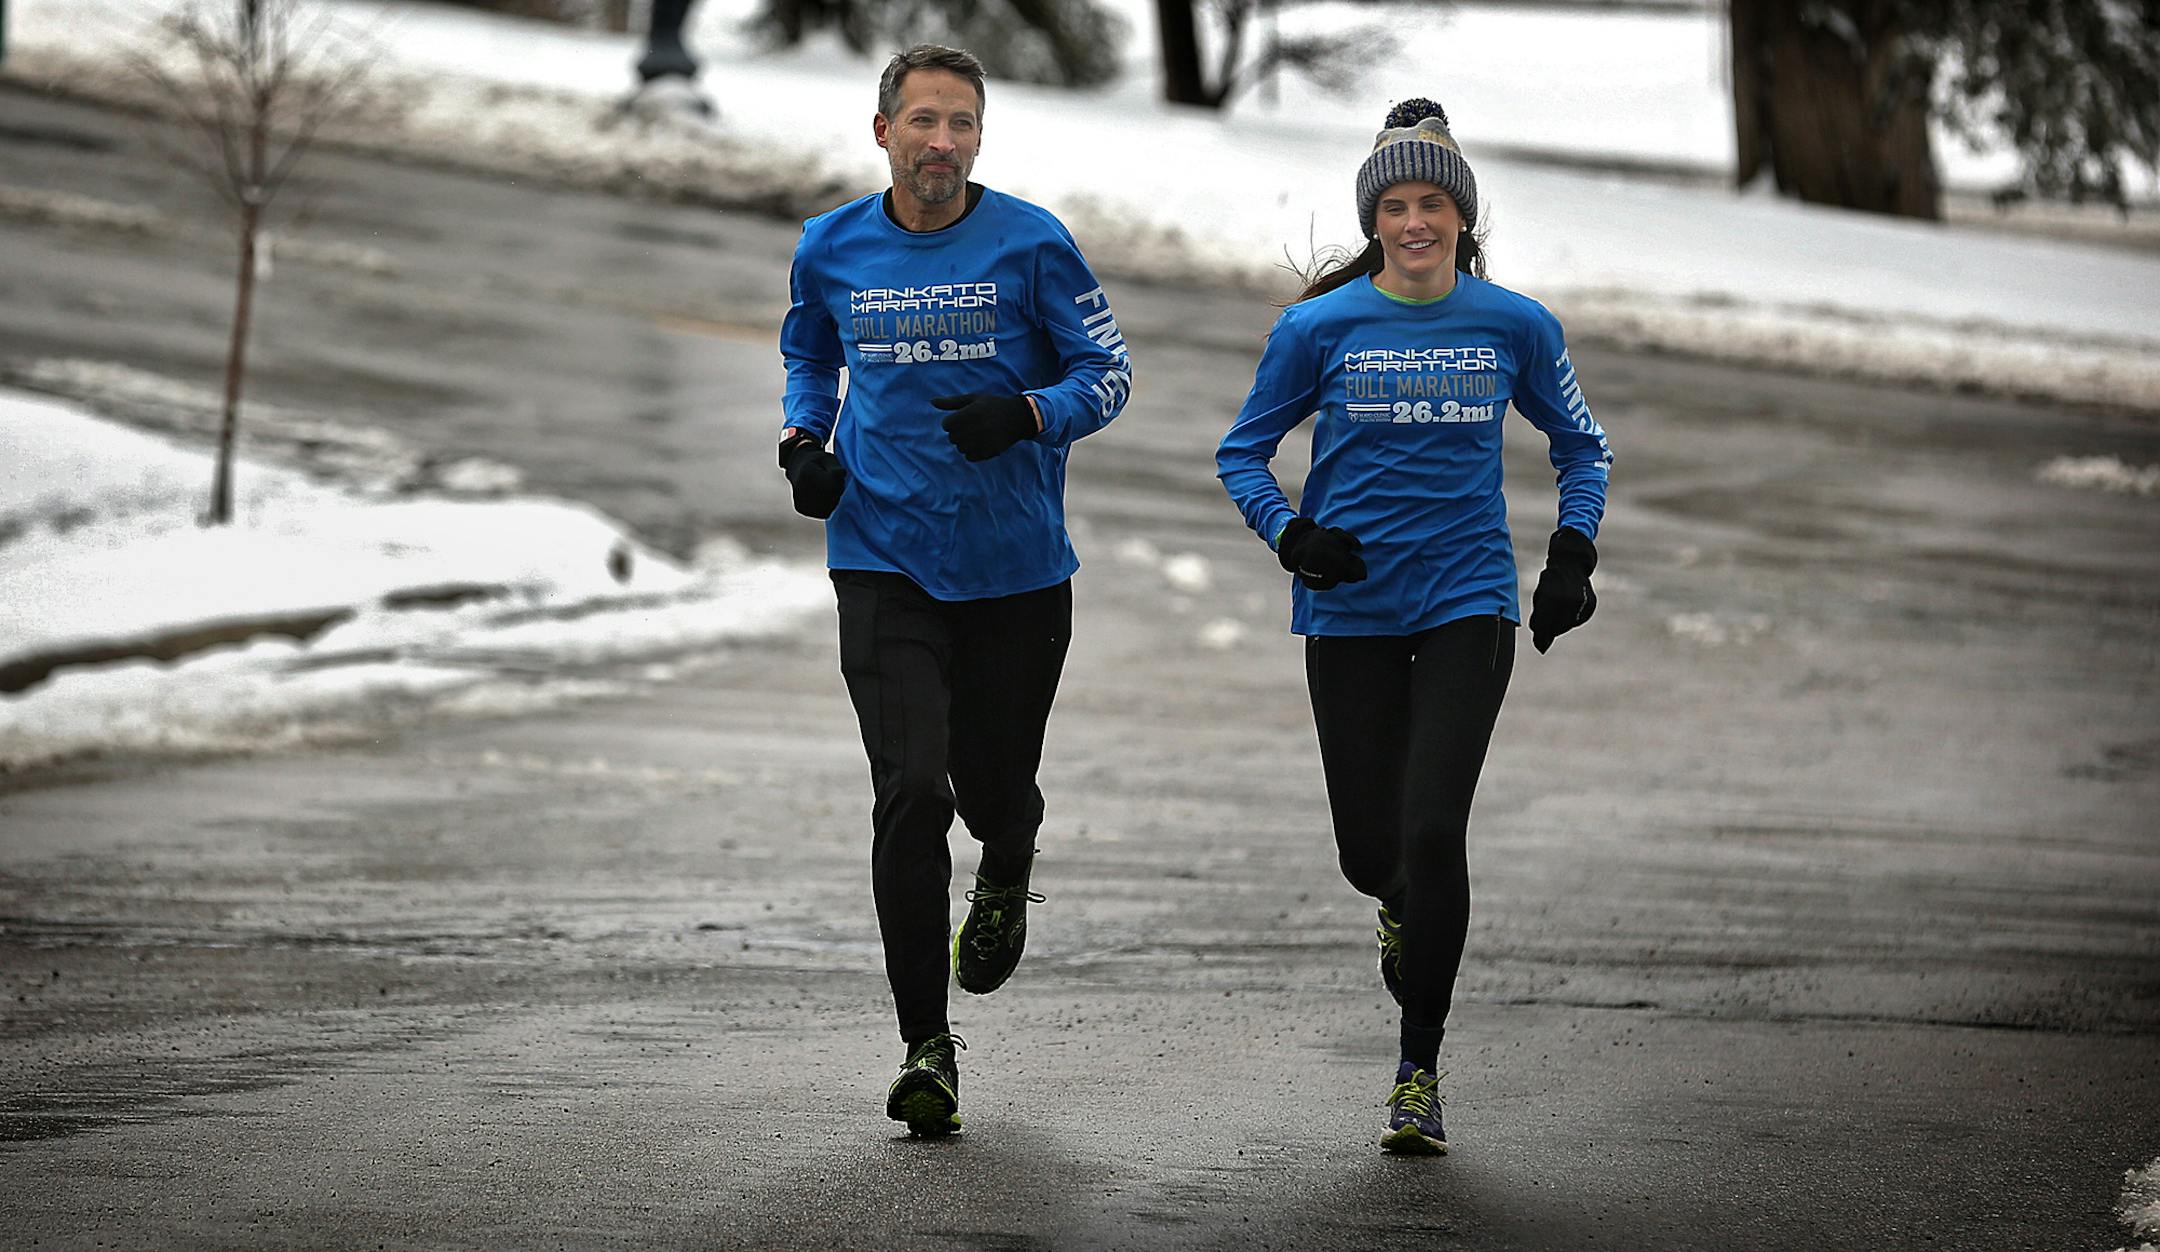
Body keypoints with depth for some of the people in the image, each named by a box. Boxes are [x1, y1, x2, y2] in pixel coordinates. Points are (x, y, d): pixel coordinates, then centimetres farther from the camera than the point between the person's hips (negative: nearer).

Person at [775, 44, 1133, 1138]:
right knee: (910, 794, -12)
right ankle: (926, 1047, -6)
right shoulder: (831, 250, 2)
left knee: (995, 783, 9)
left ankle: (1005, 879, 50)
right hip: (885, 564, 0)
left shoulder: (1032, 244, -5)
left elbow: (1109, 369, 0)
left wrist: (1028, 415, -20)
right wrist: (802, 442, 2)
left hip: (1018, 566, 0)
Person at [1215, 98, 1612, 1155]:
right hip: (1350, 611, 1)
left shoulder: (1516, 327, 1)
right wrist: (1290, 536, -11)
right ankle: (1404, 908, 42)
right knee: (1370, 852, 2)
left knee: (1433, 830, -14)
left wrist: (1572, 557, 4)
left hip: (1467, 602, -1)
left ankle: (1420, 1068, -2)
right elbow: (1242, 452, 7)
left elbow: (1579, 443, 17)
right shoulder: (1320, 328, -2)